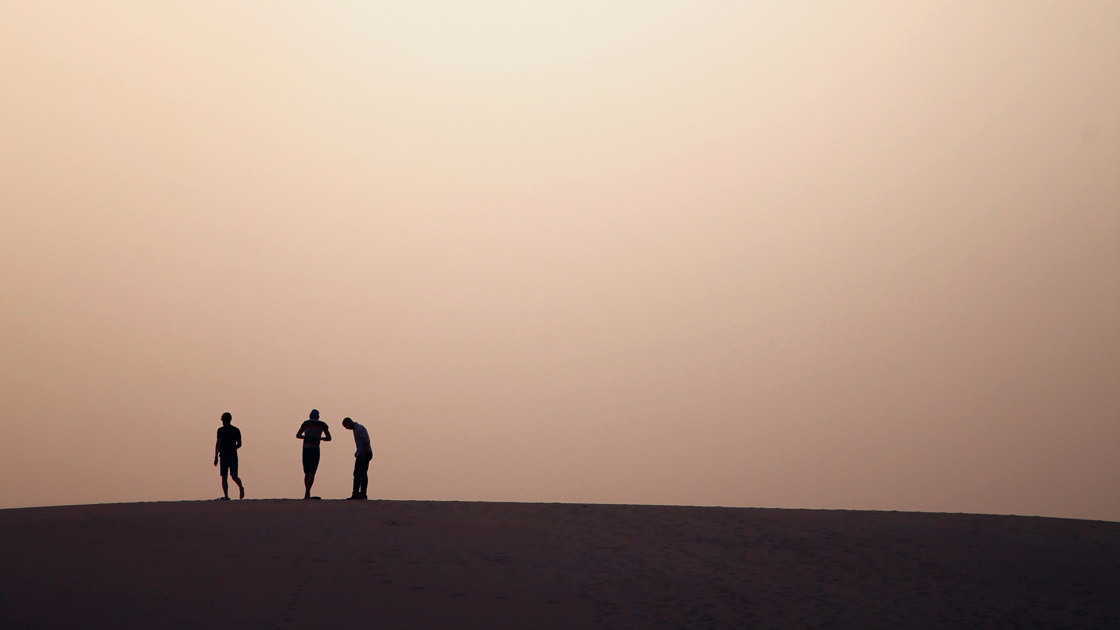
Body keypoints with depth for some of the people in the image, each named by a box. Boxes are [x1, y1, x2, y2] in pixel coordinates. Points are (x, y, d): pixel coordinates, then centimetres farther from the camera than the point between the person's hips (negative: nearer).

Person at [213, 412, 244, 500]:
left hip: (224, 456, -4)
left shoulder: (221, 430, -4)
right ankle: (241, 487, -21)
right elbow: (239, 444, 10)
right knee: (234, 476, 7)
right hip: (233, 456, 4)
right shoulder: (236, 430, 10)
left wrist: (216, 457, -9)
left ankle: (226, 496, -3)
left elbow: (218, 444, -10)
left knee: (224, 477, 2)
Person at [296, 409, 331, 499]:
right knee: (312, 473, -8)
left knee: (307, 473, 11)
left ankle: (307, 495, 9)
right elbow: (329, 438, 10)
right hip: (315, 450, -2)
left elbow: (297, 435, 15)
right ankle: (307, 493, -24)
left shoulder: (306, 423, 10)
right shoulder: (322, 424, 7)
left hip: (306, 450, 2)